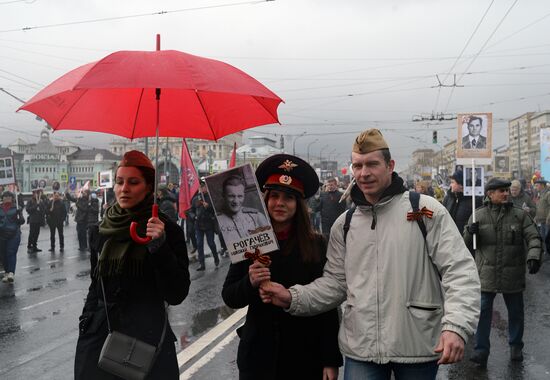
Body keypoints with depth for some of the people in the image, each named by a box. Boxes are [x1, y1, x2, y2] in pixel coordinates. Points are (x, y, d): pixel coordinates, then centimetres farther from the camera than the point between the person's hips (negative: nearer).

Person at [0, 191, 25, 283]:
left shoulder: (16, 208, 0)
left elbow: (22, 221, -2)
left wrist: (20, 214, -19)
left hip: (14, 234, -3)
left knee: (11, 253, -12)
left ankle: (11, 273, -20)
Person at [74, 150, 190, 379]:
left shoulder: (167, 230, -7)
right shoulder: (101, 231, 5)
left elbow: (176, 295, -13)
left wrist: (159, 246, -22)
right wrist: (85, 327, 14)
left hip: (147, 337, -3)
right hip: (99, 337, 4)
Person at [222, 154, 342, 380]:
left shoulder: (317, 245, -5)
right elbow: (229, 298, -1)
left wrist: (331, 360, -6)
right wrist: (250, 283, -21)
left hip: (306, 355, -1)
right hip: (258, 355, 1)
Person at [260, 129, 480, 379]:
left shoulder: (426, 210, -5)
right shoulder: (344, 224, 8)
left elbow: (460, 270, -9)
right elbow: (336, 282, 11)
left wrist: (456, 326, -21)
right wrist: (294, 298, -5)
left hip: (417, 347, -2)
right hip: (360, 349, 3)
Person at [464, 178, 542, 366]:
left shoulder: (520, 215, 1)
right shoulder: (479, 215, 1)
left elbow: (533, 238, -6)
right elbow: (467, 243, 7)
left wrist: (533, 257, -25)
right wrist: (470, 232, -16)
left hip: (513, 275, 1)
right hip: (486, 275, -1)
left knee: (515, 312, 14)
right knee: (482, 312, -2)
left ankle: (516, 347, 34)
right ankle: (481, 350, 8)